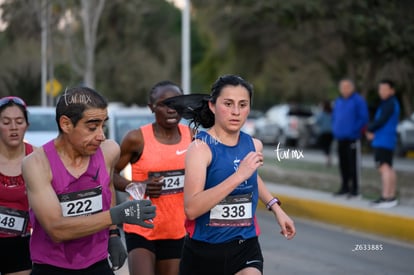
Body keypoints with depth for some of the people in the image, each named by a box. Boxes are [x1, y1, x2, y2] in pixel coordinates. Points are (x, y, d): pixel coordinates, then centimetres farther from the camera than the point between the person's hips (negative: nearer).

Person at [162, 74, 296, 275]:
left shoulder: (254, 146, 2)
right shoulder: (200, 147, -14)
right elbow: (191, 208, -29)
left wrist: (276, 208, 21)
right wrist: (238, 176, -32)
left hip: (245, 249, 3)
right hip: (203, 251, -2)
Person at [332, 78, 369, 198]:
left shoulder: (358, 100, -6)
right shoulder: (338, 101, 16)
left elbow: (364, 118, -10)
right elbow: (334, 117, 26)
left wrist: (354, 130, -14)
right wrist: (335, 130, 12)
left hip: (352, 138, -7)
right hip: (340, 138, 7)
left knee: (353, 164, -7)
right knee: (343, 164, 11)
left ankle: (354, 189, -4)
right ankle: (344, 187, 19)